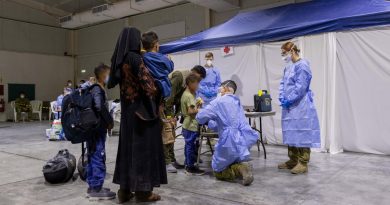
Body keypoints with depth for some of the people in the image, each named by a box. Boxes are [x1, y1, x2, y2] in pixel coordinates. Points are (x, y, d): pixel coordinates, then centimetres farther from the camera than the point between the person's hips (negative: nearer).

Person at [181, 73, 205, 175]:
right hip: (191, 126, -10)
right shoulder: (189, 96, -18)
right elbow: (191, 111, -25)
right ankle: (190, 167, 6)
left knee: (189, 146, 18)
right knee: (191, 146, -2)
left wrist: (197, 105, 10)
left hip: (188, 126, 10)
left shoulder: (186, 94, 13)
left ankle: (188, 164, 29)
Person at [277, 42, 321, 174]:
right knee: (291, 132, 12)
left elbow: (301, 86, -18)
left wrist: (289, 100, -16)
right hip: (289, 106, 9)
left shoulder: (302, 65, -11)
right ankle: (293, 160, 22)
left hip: (300, 106, -9)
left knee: (301, 132, -6)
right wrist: (282, 97, -1)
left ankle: (303, 163, 0)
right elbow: (283, 83, 15)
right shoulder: (288, 67, 16)